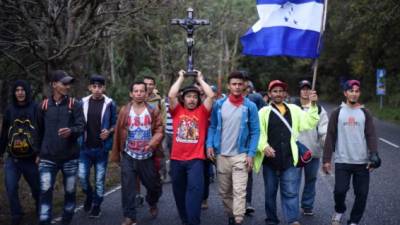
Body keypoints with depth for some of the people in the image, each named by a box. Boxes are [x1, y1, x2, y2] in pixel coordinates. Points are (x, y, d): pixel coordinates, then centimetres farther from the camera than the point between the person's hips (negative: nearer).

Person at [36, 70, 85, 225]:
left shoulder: (75, 105, -1)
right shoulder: (43, 105, 3)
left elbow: (81, 126, -8)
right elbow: (39, 130, 12)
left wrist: (71, 131, -29)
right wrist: (40, 151, 16)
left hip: (70, 157, 0)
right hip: (48, 158, 0)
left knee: (70, 192, 9)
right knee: (45, 192, -7)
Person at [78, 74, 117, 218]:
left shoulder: (109, 104, -6)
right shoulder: (83, 102, 0)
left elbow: (115, 123, 1)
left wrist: (109, 132, -17)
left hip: (102, 147, -2)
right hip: (85, 147, 2)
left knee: (99, 179, 7)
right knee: (82, 175, 3)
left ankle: (96, 205, 23)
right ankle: (89, 196, 32)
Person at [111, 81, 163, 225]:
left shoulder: (153, 111, -1)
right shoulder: (124, 111, 0)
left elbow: (159, 130, -7)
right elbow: (119, 132, 3)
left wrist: (152, 143, -25)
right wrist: (116, 153, 3)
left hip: (147, 156, 0)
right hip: (128, 156, 0)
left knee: (153, 184, 10)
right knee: (128, 187, 0)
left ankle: (152, 203, 41)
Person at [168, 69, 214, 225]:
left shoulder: (202, 111, 4)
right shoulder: (177, 111, 6)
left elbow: (211, 95, -7)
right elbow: (171, 95, -8)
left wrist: (200, 79, 5)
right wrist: (181, 77, 3)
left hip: (196, 159, -2)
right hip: (176, 159, 3)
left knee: (195, 189, -17)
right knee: (179, 191, 13)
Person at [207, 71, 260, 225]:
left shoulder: (250, 106, -4)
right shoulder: (219, 104, 1)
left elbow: (255, 131, -3)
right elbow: (212, 126, 7)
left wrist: (251, 153, -10)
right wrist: (209, 145, -6)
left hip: (241, 154, -3)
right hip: (221, 154, 3)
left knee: (239, 191, -11)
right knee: (224, 191, 12)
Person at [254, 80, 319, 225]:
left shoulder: (294, 110, 12)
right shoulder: (264, 112, 4)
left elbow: (309, 123, 3)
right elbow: (259, 132, -6)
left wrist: (313, 105, -6)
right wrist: (264, 146, -23)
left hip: (290, 159, 0)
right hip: (270, 159, 0)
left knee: (291, 192, -3)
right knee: (270, 192, 12)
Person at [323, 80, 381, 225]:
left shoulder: (365, 113, 6)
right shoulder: (337, 113, 3)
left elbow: (371, 136, -1)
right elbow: (330, 137, 1)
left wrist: (374, 155, -16)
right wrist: (326, 159, -5)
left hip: (362, 162, 1)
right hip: (342, 161, -1)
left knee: (362, 194, 2)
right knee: (340, 190, -7)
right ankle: (339, 211, 24)